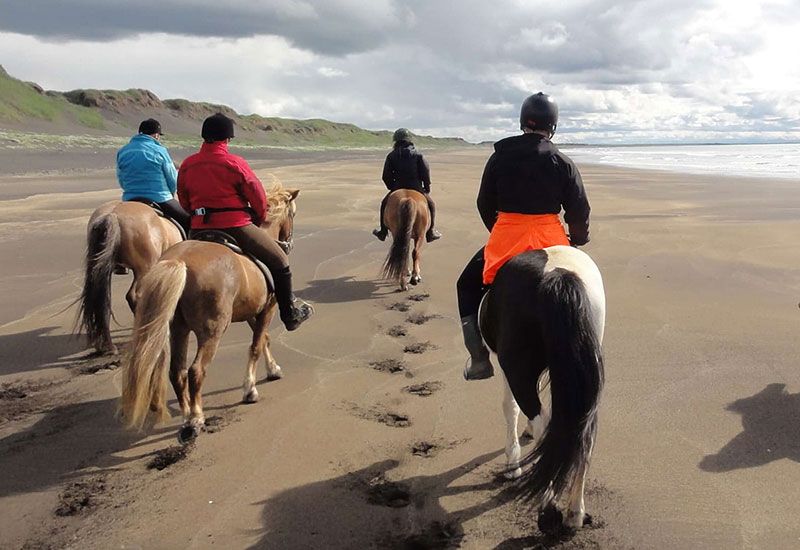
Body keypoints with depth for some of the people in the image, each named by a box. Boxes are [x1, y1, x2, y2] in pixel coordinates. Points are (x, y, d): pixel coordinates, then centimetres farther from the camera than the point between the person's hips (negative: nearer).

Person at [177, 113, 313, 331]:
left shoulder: (187, 165, 4)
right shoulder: (235, 164, -12)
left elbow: (184, 200, 13)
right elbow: (258, 197, -6)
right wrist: (259, 219, 12)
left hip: (199, 229, 6)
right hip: (236, 226, -5)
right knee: (280, 263, 9)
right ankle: (290, 313, 15)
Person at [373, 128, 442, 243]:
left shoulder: (391, 156, 1)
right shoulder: (418, 155, 0)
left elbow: (386, 176, 0)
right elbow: (426, 171, -7)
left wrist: (392, 187, 16)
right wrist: (427, 188, 5)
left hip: (398, 188, 1)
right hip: (416, 188, -1)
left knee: (385, 203, 26)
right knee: (430, 204, 21)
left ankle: (383, 232, 29)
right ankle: (430, 232, 17)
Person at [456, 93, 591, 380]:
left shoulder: (500, 156, 2)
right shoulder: (563, 162, 0)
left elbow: (484, 203, 8)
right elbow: (580, 210, 0)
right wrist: (579, 239, 18)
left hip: (505, 238, -1)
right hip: (550, 238, 1)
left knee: (468, 286, 19)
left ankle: (479, 358, 10)